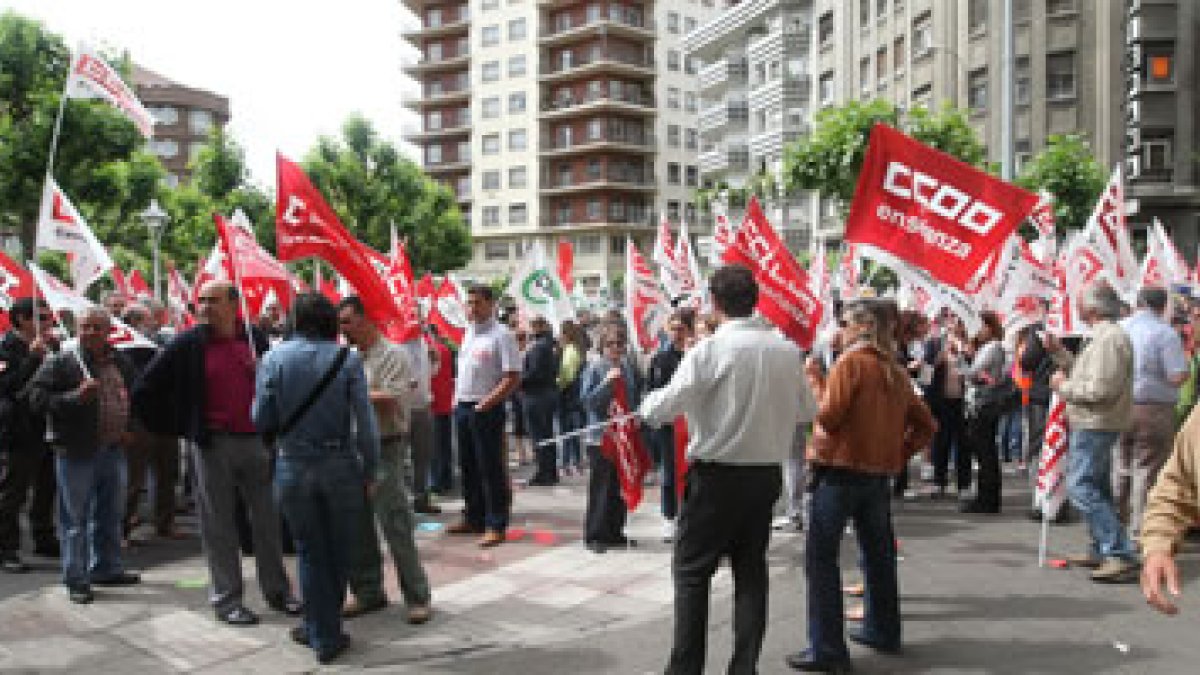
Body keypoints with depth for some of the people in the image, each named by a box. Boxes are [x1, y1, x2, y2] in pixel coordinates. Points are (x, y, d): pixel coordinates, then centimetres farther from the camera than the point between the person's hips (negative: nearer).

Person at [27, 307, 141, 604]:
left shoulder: (122, 363, 9)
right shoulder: (60, 363, -7)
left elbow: (134, 398, 24)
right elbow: (37, 398, -12)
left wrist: (129, 427, 11)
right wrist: (74, 396, -25)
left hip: (113, 449, 6)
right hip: (76, 452, -5)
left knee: (110, 515, 15)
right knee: (75, 518, 1)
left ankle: (107, 568, 29)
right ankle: (76, 579, 10)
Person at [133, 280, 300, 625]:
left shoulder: (255, 338, 4)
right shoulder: (187, 344, -4)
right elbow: (145, 389, 1)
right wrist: (171, 427, 2)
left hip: (256, 441, 3)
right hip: (213, 444, -3)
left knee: (267, 518, 9)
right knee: (218, 523, 4)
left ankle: (277, 590, 23)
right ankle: (226, 598, 15)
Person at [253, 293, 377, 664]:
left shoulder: (275, 358, -5)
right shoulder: (347, 359, -8)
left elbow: (261, 419, -3)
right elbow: (365, 423, -9)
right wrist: (369, 472, 1)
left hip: (294, 466, 1)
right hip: (341, 465, 0)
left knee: (311, 553, 14)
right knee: (338, 551, 16)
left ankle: (324, 635, 20)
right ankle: (322, 627, 30)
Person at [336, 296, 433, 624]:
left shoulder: (393, 355, -8)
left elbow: (389, 401, -18)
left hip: (384, 451, -7)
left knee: (397, 526, -4)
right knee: (356, 526, 13)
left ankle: (417, 597, 7)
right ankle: (368, 591, 26)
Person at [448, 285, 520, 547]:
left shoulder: (501, 335, -10)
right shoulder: (468, 333, 15)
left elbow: (513, 377, -15)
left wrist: (487, 402, -19)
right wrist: (457, 398, 12)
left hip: (486, 410, -8)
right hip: (462, 407, 8)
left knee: (491, 468, -3)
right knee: (468, 466, 15)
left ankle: (496, 525, 4)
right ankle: (474, 518, 26)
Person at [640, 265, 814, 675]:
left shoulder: (710, 349, -16)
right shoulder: (787, 350, 0)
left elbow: (664, 409, -17)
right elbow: (805, 410, 10)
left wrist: (646, 404, 4)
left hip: (716, 476, -5)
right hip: (766, 474, 5)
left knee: (691, 571, 7)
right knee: (751, 570, 15)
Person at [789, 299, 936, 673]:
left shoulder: (850, 362, -10)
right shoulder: (895, 371, 10)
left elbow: (828, 416, -17)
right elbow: (925, 425, 12)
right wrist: (898, 453, 11)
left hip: (840, 468, -7)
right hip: (880, 473, 7)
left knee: (821, 557, -3)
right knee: (878, 553, 19)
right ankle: (882, 629, 31)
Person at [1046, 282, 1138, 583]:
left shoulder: (1109, 338, -19)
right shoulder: (1104, 335, 16)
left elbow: (1100, 389, -26)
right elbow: (1084, 374, 19)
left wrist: (1063, 386, -13)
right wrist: (1059, 353, 12)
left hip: (1095, 426, -11)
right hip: (1094, 425, 11)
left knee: (1081, 487, -14)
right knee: (1097, 488, 17)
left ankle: (1122, 555, -15)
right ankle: (1101, 550, 27)